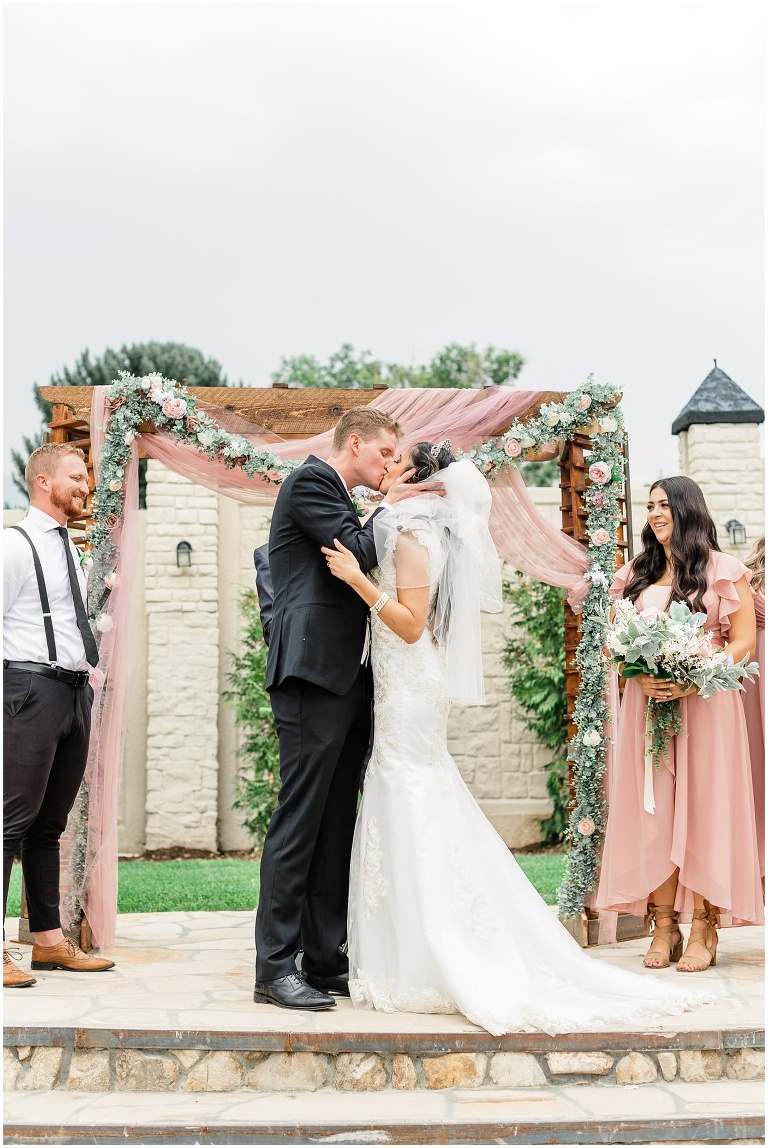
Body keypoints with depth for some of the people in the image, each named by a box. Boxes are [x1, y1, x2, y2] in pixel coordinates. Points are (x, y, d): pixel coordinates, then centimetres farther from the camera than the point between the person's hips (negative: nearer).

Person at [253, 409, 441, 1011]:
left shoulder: (338, 497, 25)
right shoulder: (311, 481, -3)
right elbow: (357, 551, -14)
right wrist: (390, 507, 1)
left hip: (349, 679, 10)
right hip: (314, 673, -10)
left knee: (337, 825, 9)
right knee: (299, 821, -8)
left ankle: (325, 960, 14)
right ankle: (275, 968, -4)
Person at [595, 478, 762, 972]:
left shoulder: (723, 570, 2)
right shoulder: (636, 574, 15)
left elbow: (744, 640, -2)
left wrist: (695, 681, -16)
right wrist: (642, 676, -8)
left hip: (706, 703, -3)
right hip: (647, 703, 4)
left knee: (703, 805, -4)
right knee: (654, 810, 0)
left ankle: (704, 929, 1)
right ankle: (664, 926, 3)